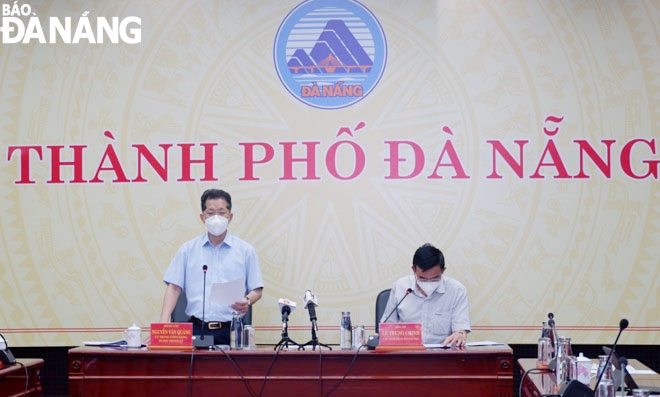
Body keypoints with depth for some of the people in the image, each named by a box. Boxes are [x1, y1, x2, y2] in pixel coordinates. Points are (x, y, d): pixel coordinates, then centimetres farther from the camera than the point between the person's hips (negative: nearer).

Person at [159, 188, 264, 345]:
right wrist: (163, 322, -4)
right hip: (197, 329, 0)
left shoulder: (246, 251, 12)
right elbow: (174, 288, 9)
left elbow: (257, 290, 12)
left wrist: (247, 301, -11)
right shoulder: (187, 250, 14)